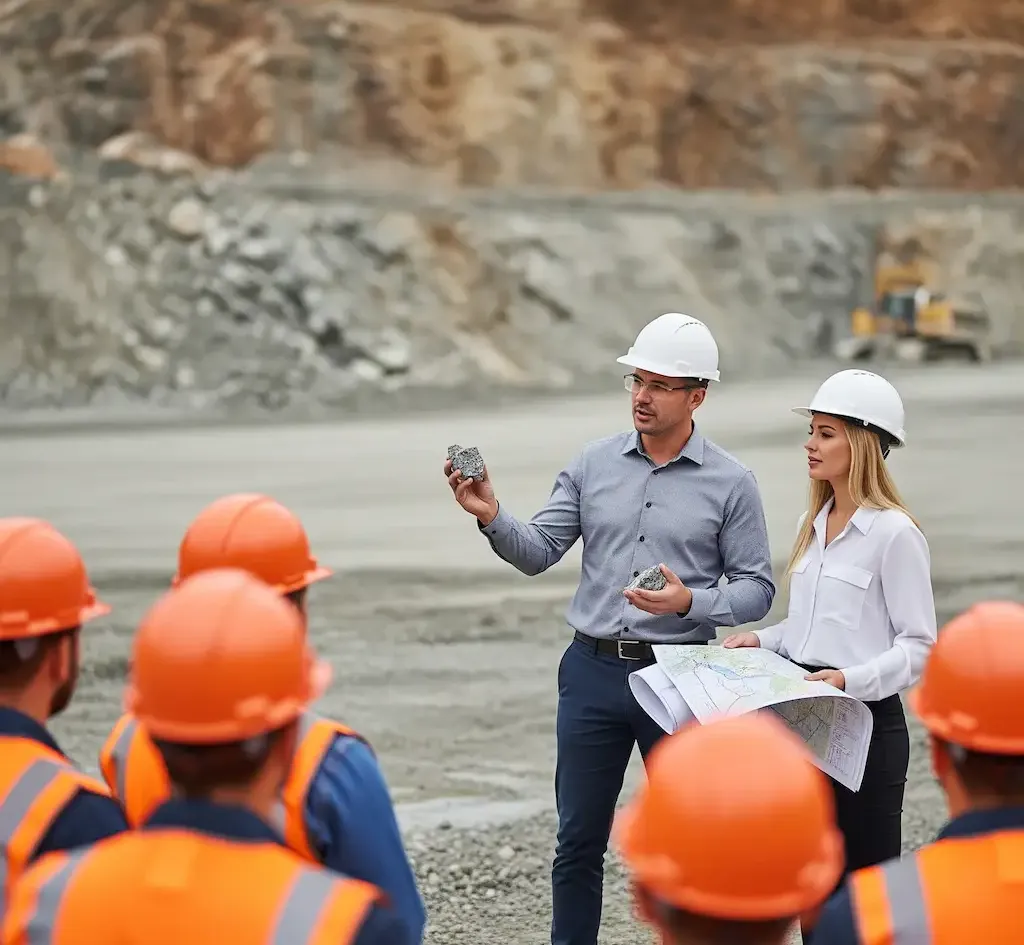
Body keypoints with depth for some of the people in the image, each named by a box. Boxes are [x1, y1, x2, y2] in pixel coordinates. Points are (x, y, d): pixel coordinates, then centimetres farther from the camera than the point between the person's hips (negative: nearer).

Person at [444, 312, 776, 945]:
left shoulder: (731, 482, -3)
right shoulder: (595, 464, 4)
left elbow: (757, 587, -2)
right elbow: (539, 553, 1)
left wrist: (691, 603, -19)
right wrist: (492, 518, -18)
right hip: (593, 671, 2)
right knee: (579, 840, 8)